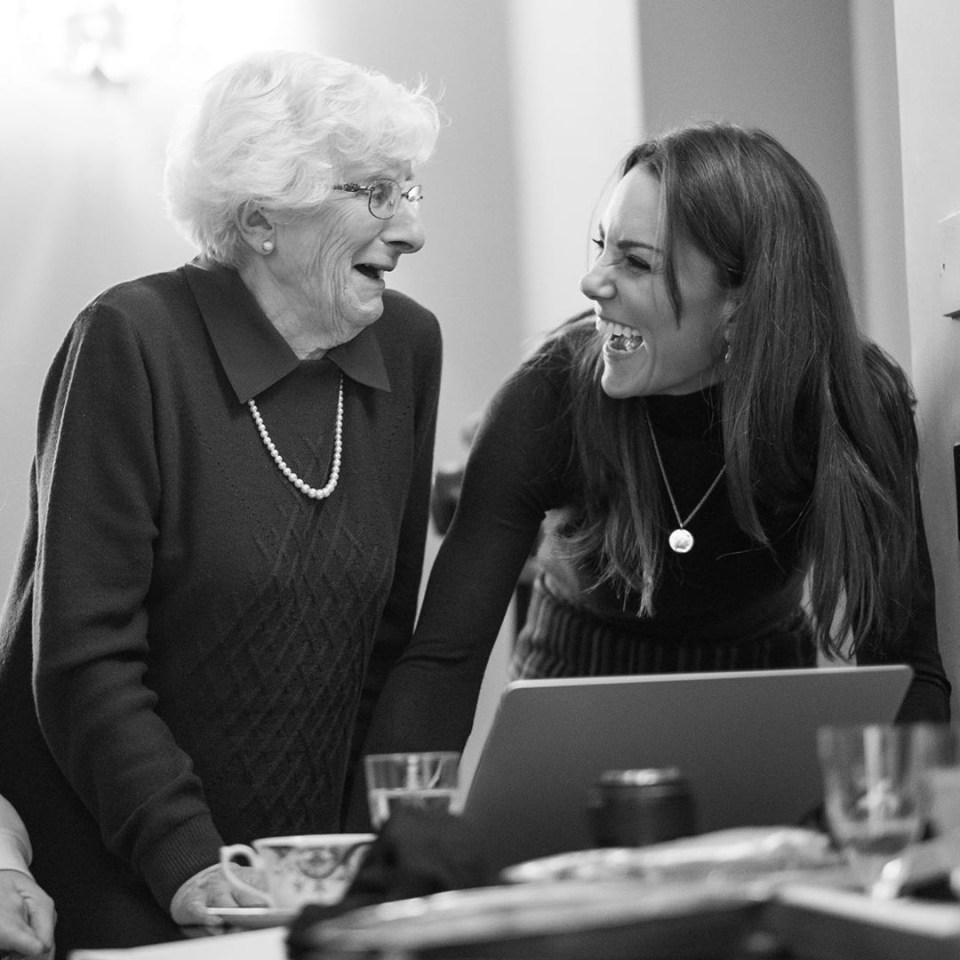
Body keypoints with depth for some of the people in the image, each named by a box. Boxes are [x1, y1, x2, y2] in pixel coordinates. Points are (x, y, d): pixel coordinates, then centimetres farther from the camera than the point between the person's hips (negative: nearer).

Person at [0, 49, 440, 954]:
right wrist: (184, 861, -23)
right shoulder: (131, 340, -13)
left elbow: (387, 633, 10)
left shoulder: (408, 344, 4)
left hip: (310, 871, 5)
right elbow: (83, 652, -16)